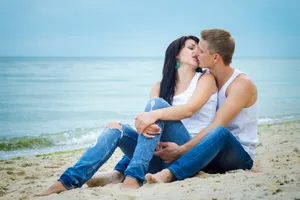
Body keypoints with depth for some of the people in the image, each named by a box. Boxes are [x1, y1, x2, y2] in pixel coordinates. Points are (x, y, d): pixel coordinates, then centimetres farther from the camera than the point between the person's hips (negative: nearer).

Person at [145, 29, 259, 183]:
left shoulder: (242, 84, -15)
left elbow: (217, 126, -25)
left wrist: (182, 149, -31)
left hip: (240, 155, -7)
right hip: (211, 151, 7)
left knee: (220, 132, -40)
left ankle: (170, 174, -54)